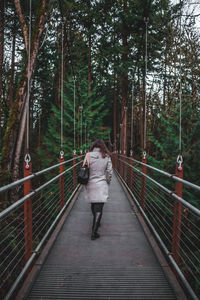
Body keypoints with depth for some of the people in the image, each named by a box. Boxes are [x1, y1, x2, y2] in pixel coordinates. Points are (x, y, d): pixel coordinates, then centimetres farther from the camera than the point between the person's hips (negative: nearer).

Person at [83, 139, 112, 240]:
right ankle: (94, 232, -6)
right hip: (101, 185, -2)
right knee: (99, 208, -2)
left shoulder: (88, 155, -2)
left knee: (93, 204, 21)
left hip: (90, 184, 3)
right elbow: (109, 172, -2)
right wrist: (107, 182, 14)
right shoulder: (106, 157, -5)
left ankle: (96, 223, 41)